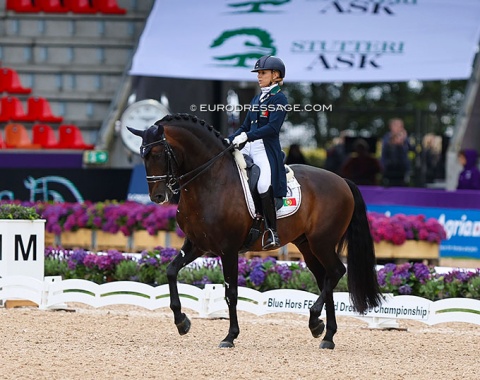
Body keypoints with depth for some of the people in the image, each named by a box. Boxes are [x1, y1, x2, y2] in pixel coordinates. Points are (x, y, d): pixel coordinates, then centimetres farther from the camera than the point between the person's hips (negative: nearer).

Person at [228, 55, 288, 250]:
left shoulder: (279, 99, -5)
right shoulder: (256, 99, 20)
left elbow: (273, 127, -16)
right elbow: (245, 127, 22)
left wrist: (246, 136, -21)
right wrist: (229, 140, 7)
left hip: (267, 149, -9)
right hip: (248, 148, 9)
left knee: (264, 185, -29)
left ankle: (272, 231, -18)